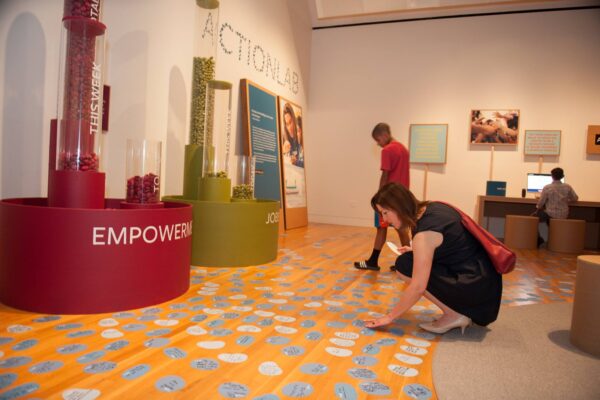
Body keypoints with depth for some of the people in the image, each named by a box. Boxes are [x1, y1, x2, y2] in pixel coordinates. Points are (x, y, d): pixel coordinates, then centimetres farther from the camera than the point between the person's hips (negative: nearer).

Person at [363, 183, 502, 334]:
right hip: (483, 275, 9)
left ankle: (454, 315, -2)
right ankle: (461, 311, 12)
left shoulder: (424, 233, -21)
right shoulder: (433, 207, 4)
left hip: (476, 286, -9)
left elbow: (418, 287, -21)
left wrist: (390, 316, -10)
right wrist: (417, 252, 15)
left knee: (405, 266, -11)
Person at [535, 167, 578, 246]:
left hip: (550, 215, -4)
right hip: (563, 216, 5)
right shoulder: (568, 187, -5)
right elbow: (575, 198, 10)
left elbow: (540, 203, -9)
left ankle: (539, 239, 11)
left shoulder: (547, 187, -15)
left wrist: (537, 208, 12)